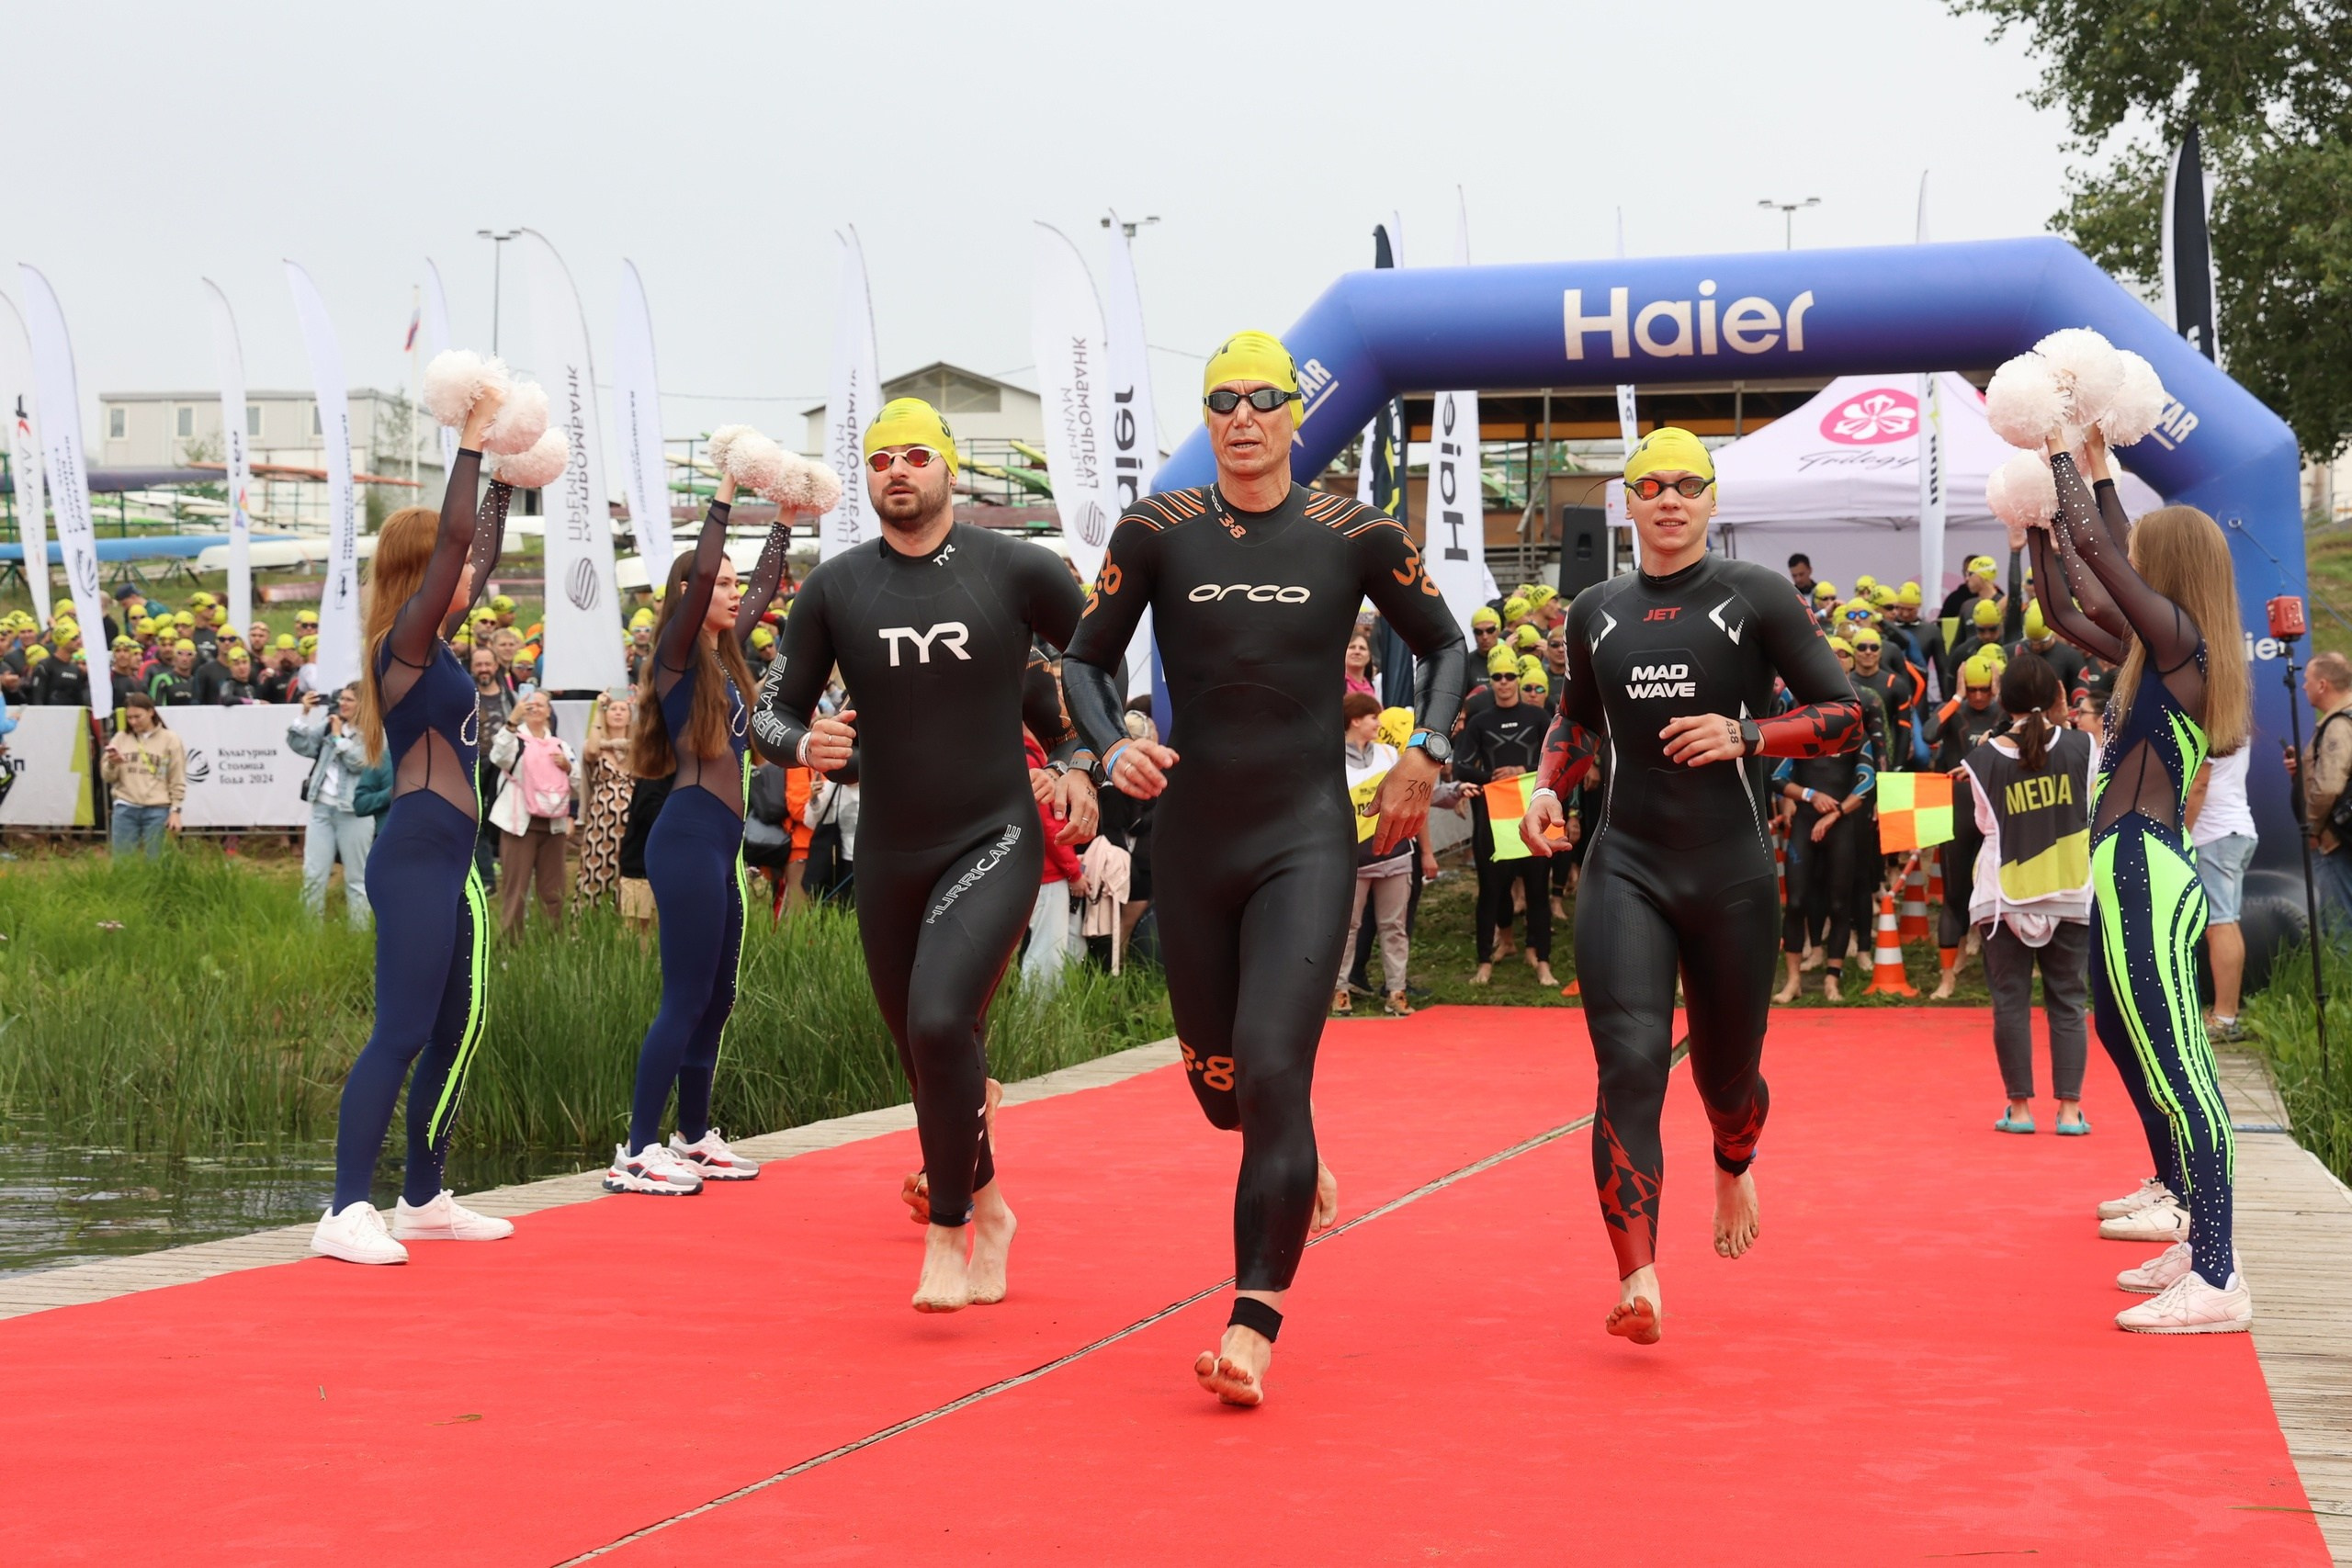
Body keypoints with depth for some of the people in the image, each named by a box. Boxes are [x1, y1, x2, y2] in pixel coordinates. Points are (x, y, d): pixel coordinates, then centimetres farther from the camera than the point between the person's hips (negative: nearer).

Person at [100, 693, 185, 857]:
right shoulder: (121, 738, 10)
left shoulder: (170, 740, 3)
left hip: (157, 810, -2)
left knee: (153, 861, 2)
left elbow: (177, 782, 2)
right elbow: (107, 776, 8)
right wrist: (112, 764, -13)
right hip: (125, 808, 2)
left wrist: (175, 811, -5)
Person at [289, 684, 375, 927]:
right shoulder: (330, 723, 11)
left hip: (354, 813, -5)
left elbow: (358, 762, -17)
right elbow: (300, 745, 8)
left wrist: (339, 735, -9)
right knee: (313, 874, 4)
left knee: (356, 878, 4)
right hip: (322, 808, 5)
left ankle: (359, 932, 10)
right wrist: (305, 714, -2)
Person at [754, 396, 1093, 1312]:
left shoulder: (1015, 570, -4)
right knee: (929, 1058, 12)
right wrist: (806, 744, -16)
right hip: (887, 855, 3)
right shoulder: (834, 589, 1)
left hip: (995, 841, -3)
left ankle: (947, 1235, -7)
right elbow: (772, 715, 5)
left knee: (941, 1024, -23)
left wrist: (1077, 764, 5)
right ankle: (986, 1207, 37)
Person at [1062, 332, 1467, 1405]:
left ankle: (1253, 1326, -11)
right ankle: (1294, 1162, 49)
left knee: (1273, 1067, -16)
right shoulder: (1158, 531, 1)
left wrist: (1425, 753, -1)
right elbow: (1087, 658, 10)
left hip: (1307, 838, -2)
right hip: (1191, 840, 2)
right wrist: (1112, 747, -9)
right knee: (1218, 1081, 12)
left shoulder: (1356, 536, -1)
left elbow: (1444, 645, 14)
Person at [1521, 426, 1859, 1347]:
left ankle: (1734, 1167, 50)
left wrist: (1745, 735, -14)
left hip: (1731, 872, -1)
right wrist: (1549, 786, 9)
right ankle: (1638, 1281, -22)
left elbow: (1845, 714, 0)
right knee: (1630, 1064, -17)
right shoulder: (1595, 612, 11)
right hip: (1625, 866, 1)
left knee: (1726, 1074, 12)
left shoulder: (1755, 598, 1)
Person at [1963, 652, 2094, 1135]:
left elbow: (1986, 823, 5)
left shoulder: (1985, 758, -5)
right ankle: (2069, 1108, 3)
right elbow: (2098, 809, 9)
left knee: (2010, 1000, 6)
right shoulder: (2081, 746, -4)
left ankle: (2019, 1106, 6)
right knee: (2067, 1000, 6)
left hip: (2006, 893, -1)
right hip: (2071, 893, 1)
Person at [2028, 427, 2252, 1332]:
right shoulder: (2159, 653, 15)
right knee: (2125, 1037, 25)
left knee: (2176, 1070, -14)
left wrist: (2064, 453, -5)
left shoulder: (2179, 641, -11)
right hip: (2137, 874, 11)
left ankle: (2217, 1283, -17)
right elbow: (2065, 610, 28)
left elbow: (2098, 548, -17)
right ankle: (2187, 1206, 39)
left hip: (2143, 876, -11)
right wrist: (2041, 513, 25)